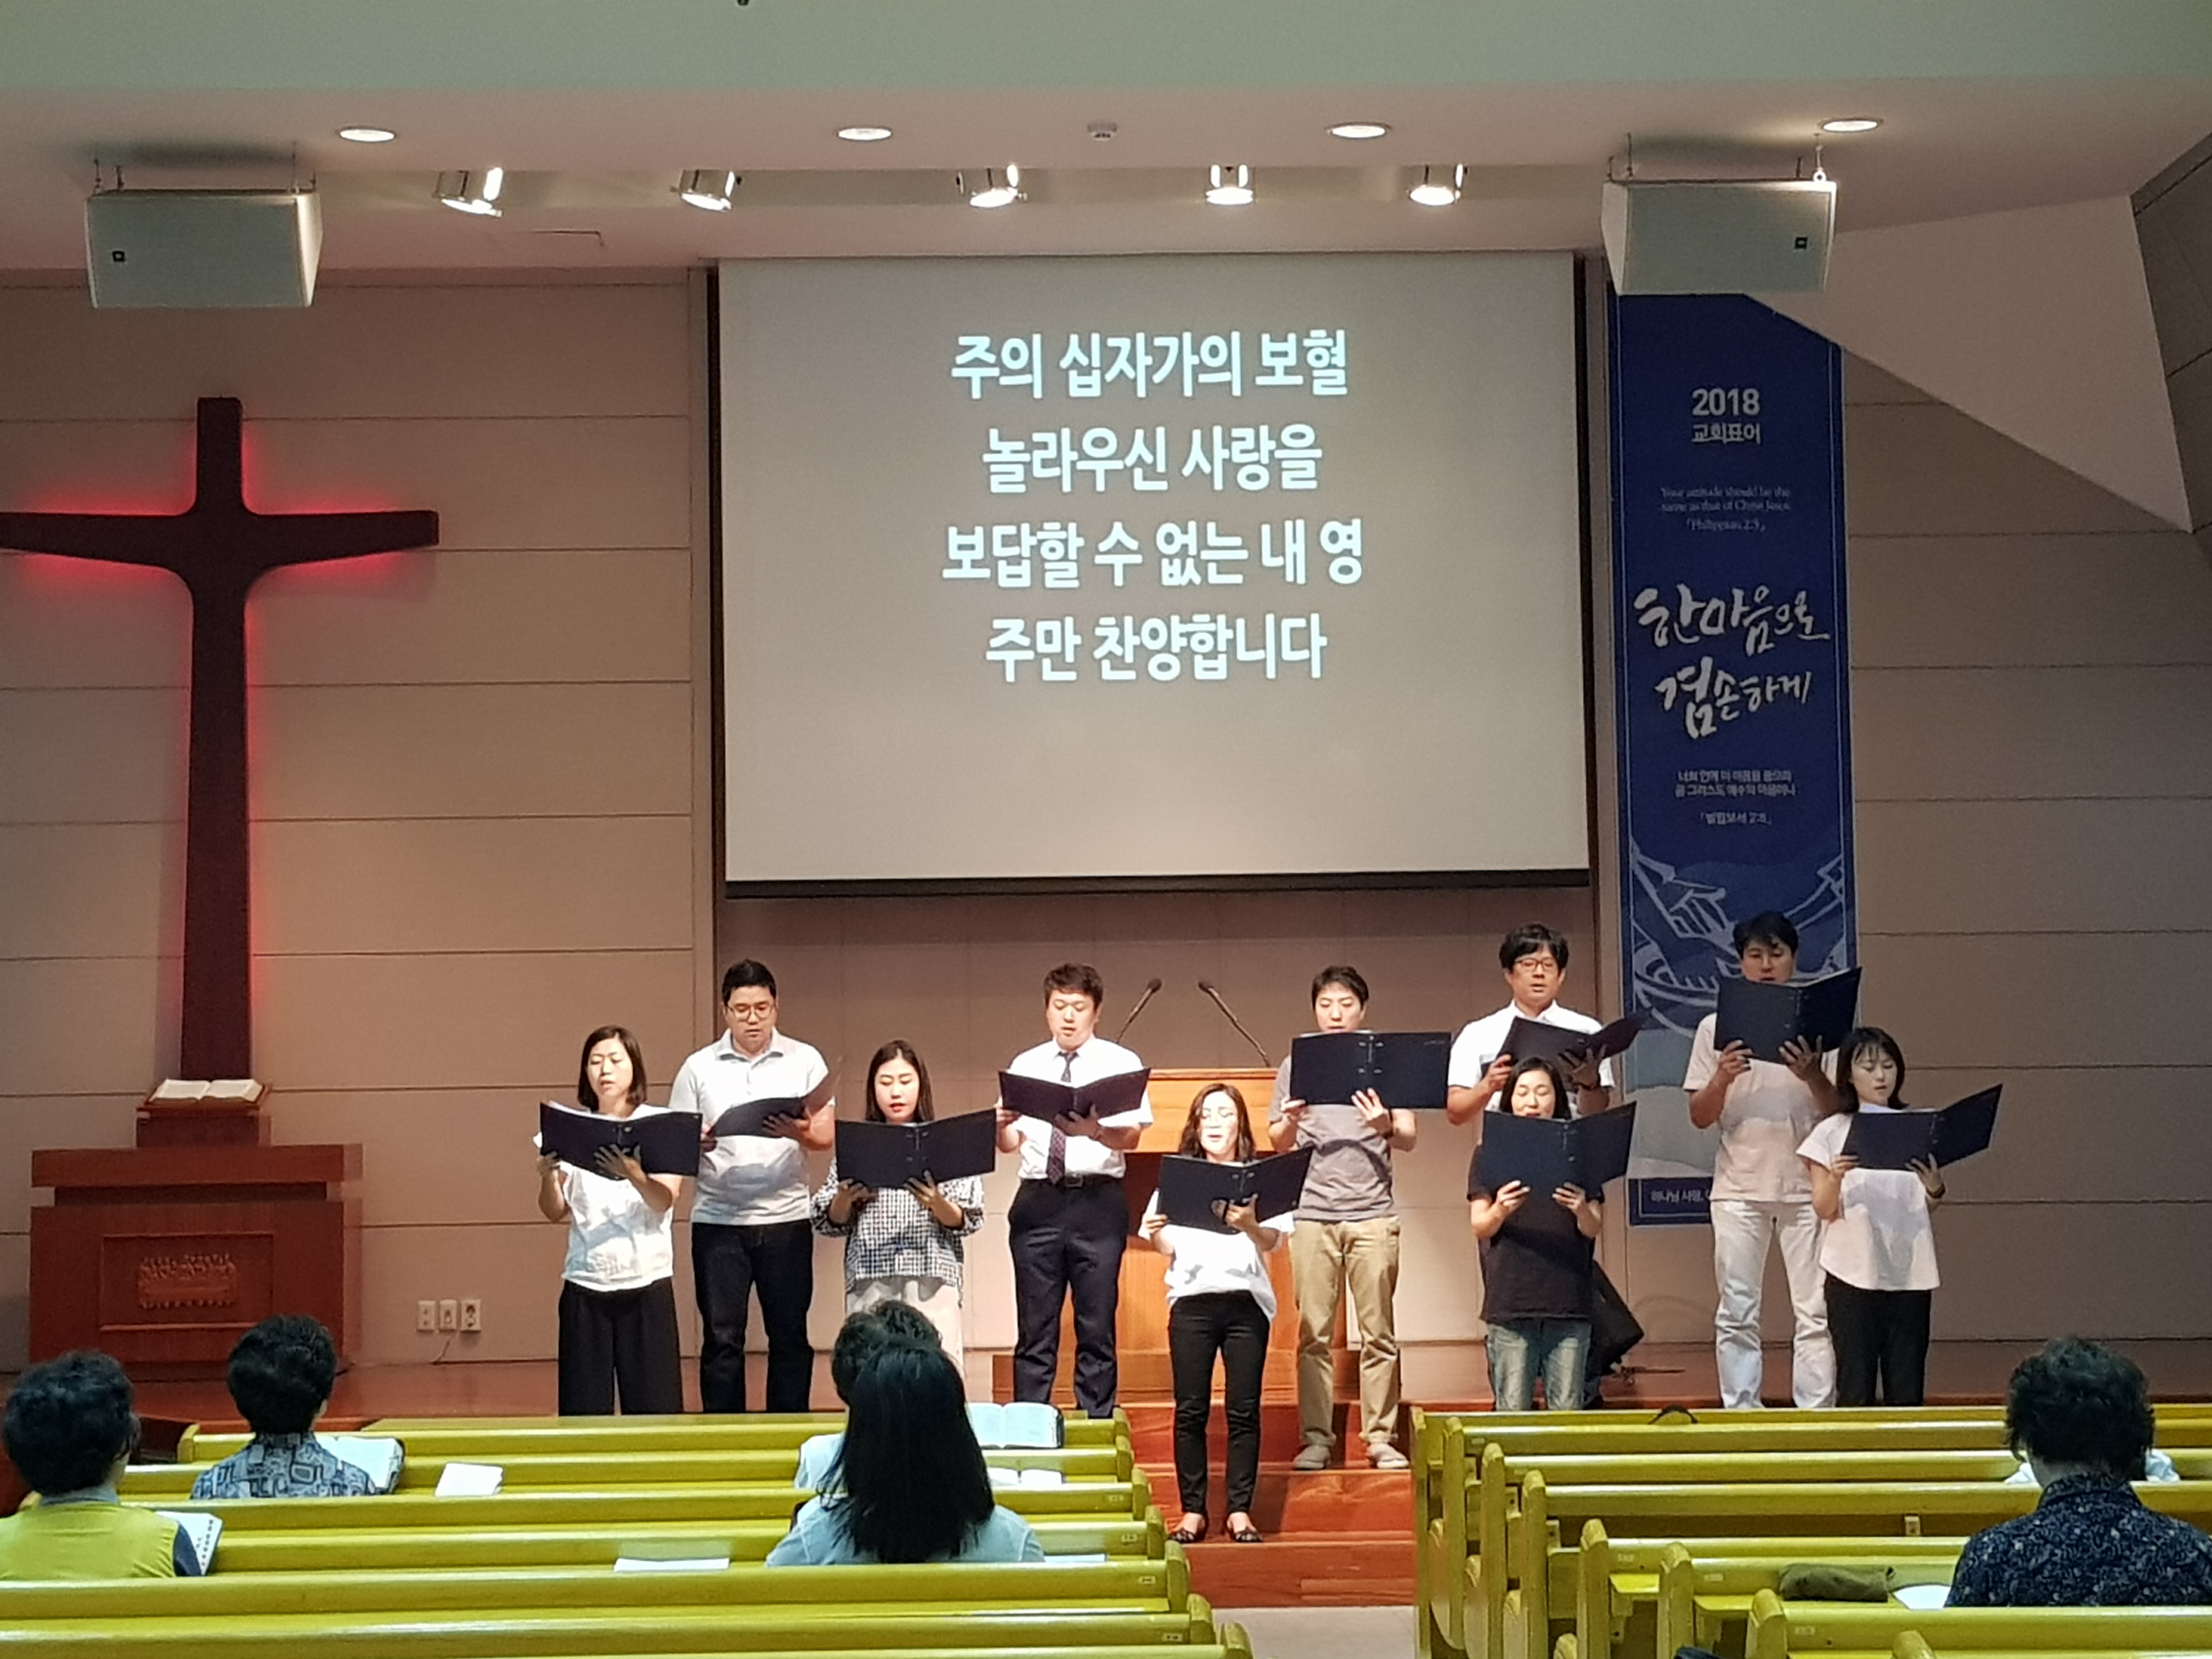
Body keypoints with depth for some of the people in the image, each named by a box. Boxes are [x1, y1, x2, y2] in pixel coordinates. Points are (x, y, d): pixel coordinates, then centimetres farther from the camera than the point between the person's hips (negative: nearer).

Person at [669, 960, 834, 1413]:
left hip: (785, 1218, 0)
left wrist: (801, 1133, -22)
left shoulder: (804, 1061, 6)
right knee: (721, 1339, 1)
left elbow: (827, 1136, 0)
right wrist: (695, 1144, -17)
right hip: (718, 1220, 0)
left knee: (789, 1336, 4)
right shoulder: (699, 1068, 7)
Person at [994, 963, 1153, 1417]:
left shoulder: (1120, 1063, 3)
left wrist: (1093, 1131, -30)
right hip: (1038, 1202, 2)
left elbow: (1130, 1135, -9)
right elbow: (1011, 1143, 9)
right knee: (1035, 1331, 2)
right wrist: (1002, 1125, -14)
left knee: (1097, 1329, 1)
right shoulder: (1025, 1066, 11)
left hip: (1098, 1203, -2)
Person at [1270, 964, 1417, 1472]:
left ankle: (1381, 1438, 2)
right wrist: (1290, 1121, -11)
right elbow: (1278, 1143, 12)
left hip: (1373, 1214, 0)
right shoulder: (1296, 1066, 13)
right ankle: (1316, 1439, 2)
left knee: (1379, 1332, -2)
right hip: (1312, 1213, 1)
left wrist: (1386, 1126, -16)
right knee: (1314, 1333, -1)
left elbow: (1409, 1138, 7)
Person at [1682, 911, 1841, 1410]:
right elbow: (1699, 1117, 4)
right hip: (1740, 1187, 0)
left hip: (1806, 1186, 0)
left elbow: (1838, 1112, 2)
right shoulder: (1717, 1027, 6)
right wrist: (1722, 1078, -15)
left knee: (1816, 1312, -2)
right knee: (1737, 1313, 1)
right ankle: (1740, 1416, 5)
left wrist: (1812, 1076, -18)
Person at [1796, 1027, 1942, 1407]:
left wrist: (1935, 1189, -10)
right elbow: (1823, 1209, -1)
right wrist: (1835, 1179, -21)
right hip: (1853, 1272, -2)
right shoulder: (1831, 1132, 3)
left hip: (1909, 1271, 2)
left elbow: (1928, 1210, 12)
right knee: (1856, 1386, -1)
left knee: (1907, 1389, 2)